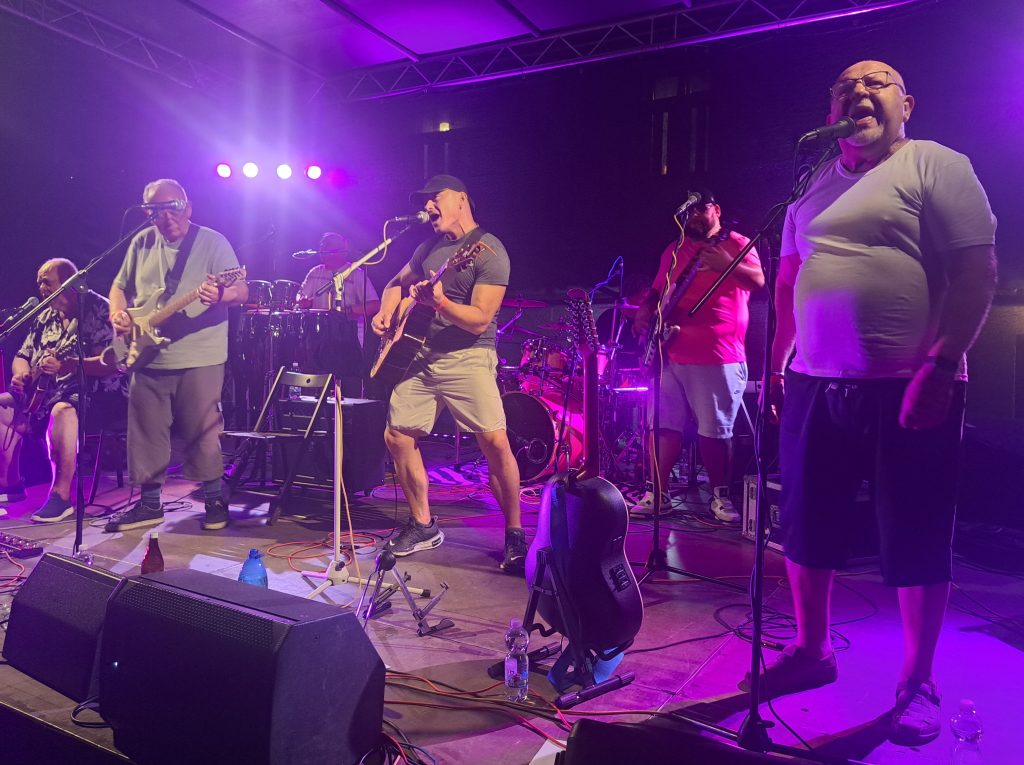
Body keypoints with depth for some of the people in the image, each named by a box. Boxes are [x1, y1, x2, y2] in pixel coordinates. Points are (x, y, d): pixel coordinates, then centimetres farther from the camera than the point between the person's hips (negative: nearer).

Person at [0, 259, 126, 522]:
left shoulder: (99, 310, -9)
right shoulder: (45, 317, 17)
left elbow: (112, 362, -22)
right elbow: (23, 356, 20)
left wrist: (66, 365, -32)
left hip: (98, 393, -9)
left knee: (62, 410, -37)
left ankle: (61, 496, -31)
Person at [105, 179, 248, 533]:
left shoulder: (212, 241, -3)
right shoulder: (142, 242, 10)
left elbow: (242, 290, -10)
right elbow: (119, 286, 20)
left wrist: (220, 295, -32)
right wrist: (118, 314, 0)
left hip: (200, 358, -5)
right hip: (147, 356, 5)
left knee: (203, 432, 2)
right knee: (146, 432, 9)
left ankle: (214, 499, 17)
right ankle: (149, 503, 22)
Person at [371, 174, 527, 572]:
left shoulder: (489, 251, -9)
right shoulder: (430, 247, 15)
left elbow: (480, 319, -17)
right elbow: (397, 283, 29)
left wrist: (439, 302, -31)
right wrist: (386, 313, 9)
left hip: (467, 357, -7)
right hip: (421, 356, 8)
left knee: (496, 442, -19)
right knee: (397, 437, 5)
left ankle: (515, 534, -1)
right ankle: (423, 525, 21)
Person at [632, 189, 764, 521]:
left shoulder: (737, 244, 3)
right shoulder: (674, 250, 19)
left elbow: (759, 281, -11)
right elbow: (656, 291, 23)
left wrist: (727, 264, -27)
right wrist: (645, 312, 3)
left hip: (719, 356, -5)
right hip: (672, 352, 5)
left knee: (715, 431, -1)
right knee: (664, 425, 4)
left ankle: (721, 495, 16)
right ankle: (658, 494, 13)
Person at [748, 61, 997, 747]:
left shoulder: (935, 165, -1)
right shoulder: (812, 186, 16)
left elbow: (977, 271, -9)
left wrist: (941, 366, -18)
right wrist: (775, 365, 14)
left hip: (909, 389, -5)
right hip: (815, 387, 6)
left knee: (916, 543, 5)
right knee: (806, 528, 11)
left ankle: (918, 683, 23)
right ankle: (811, 651, 30)